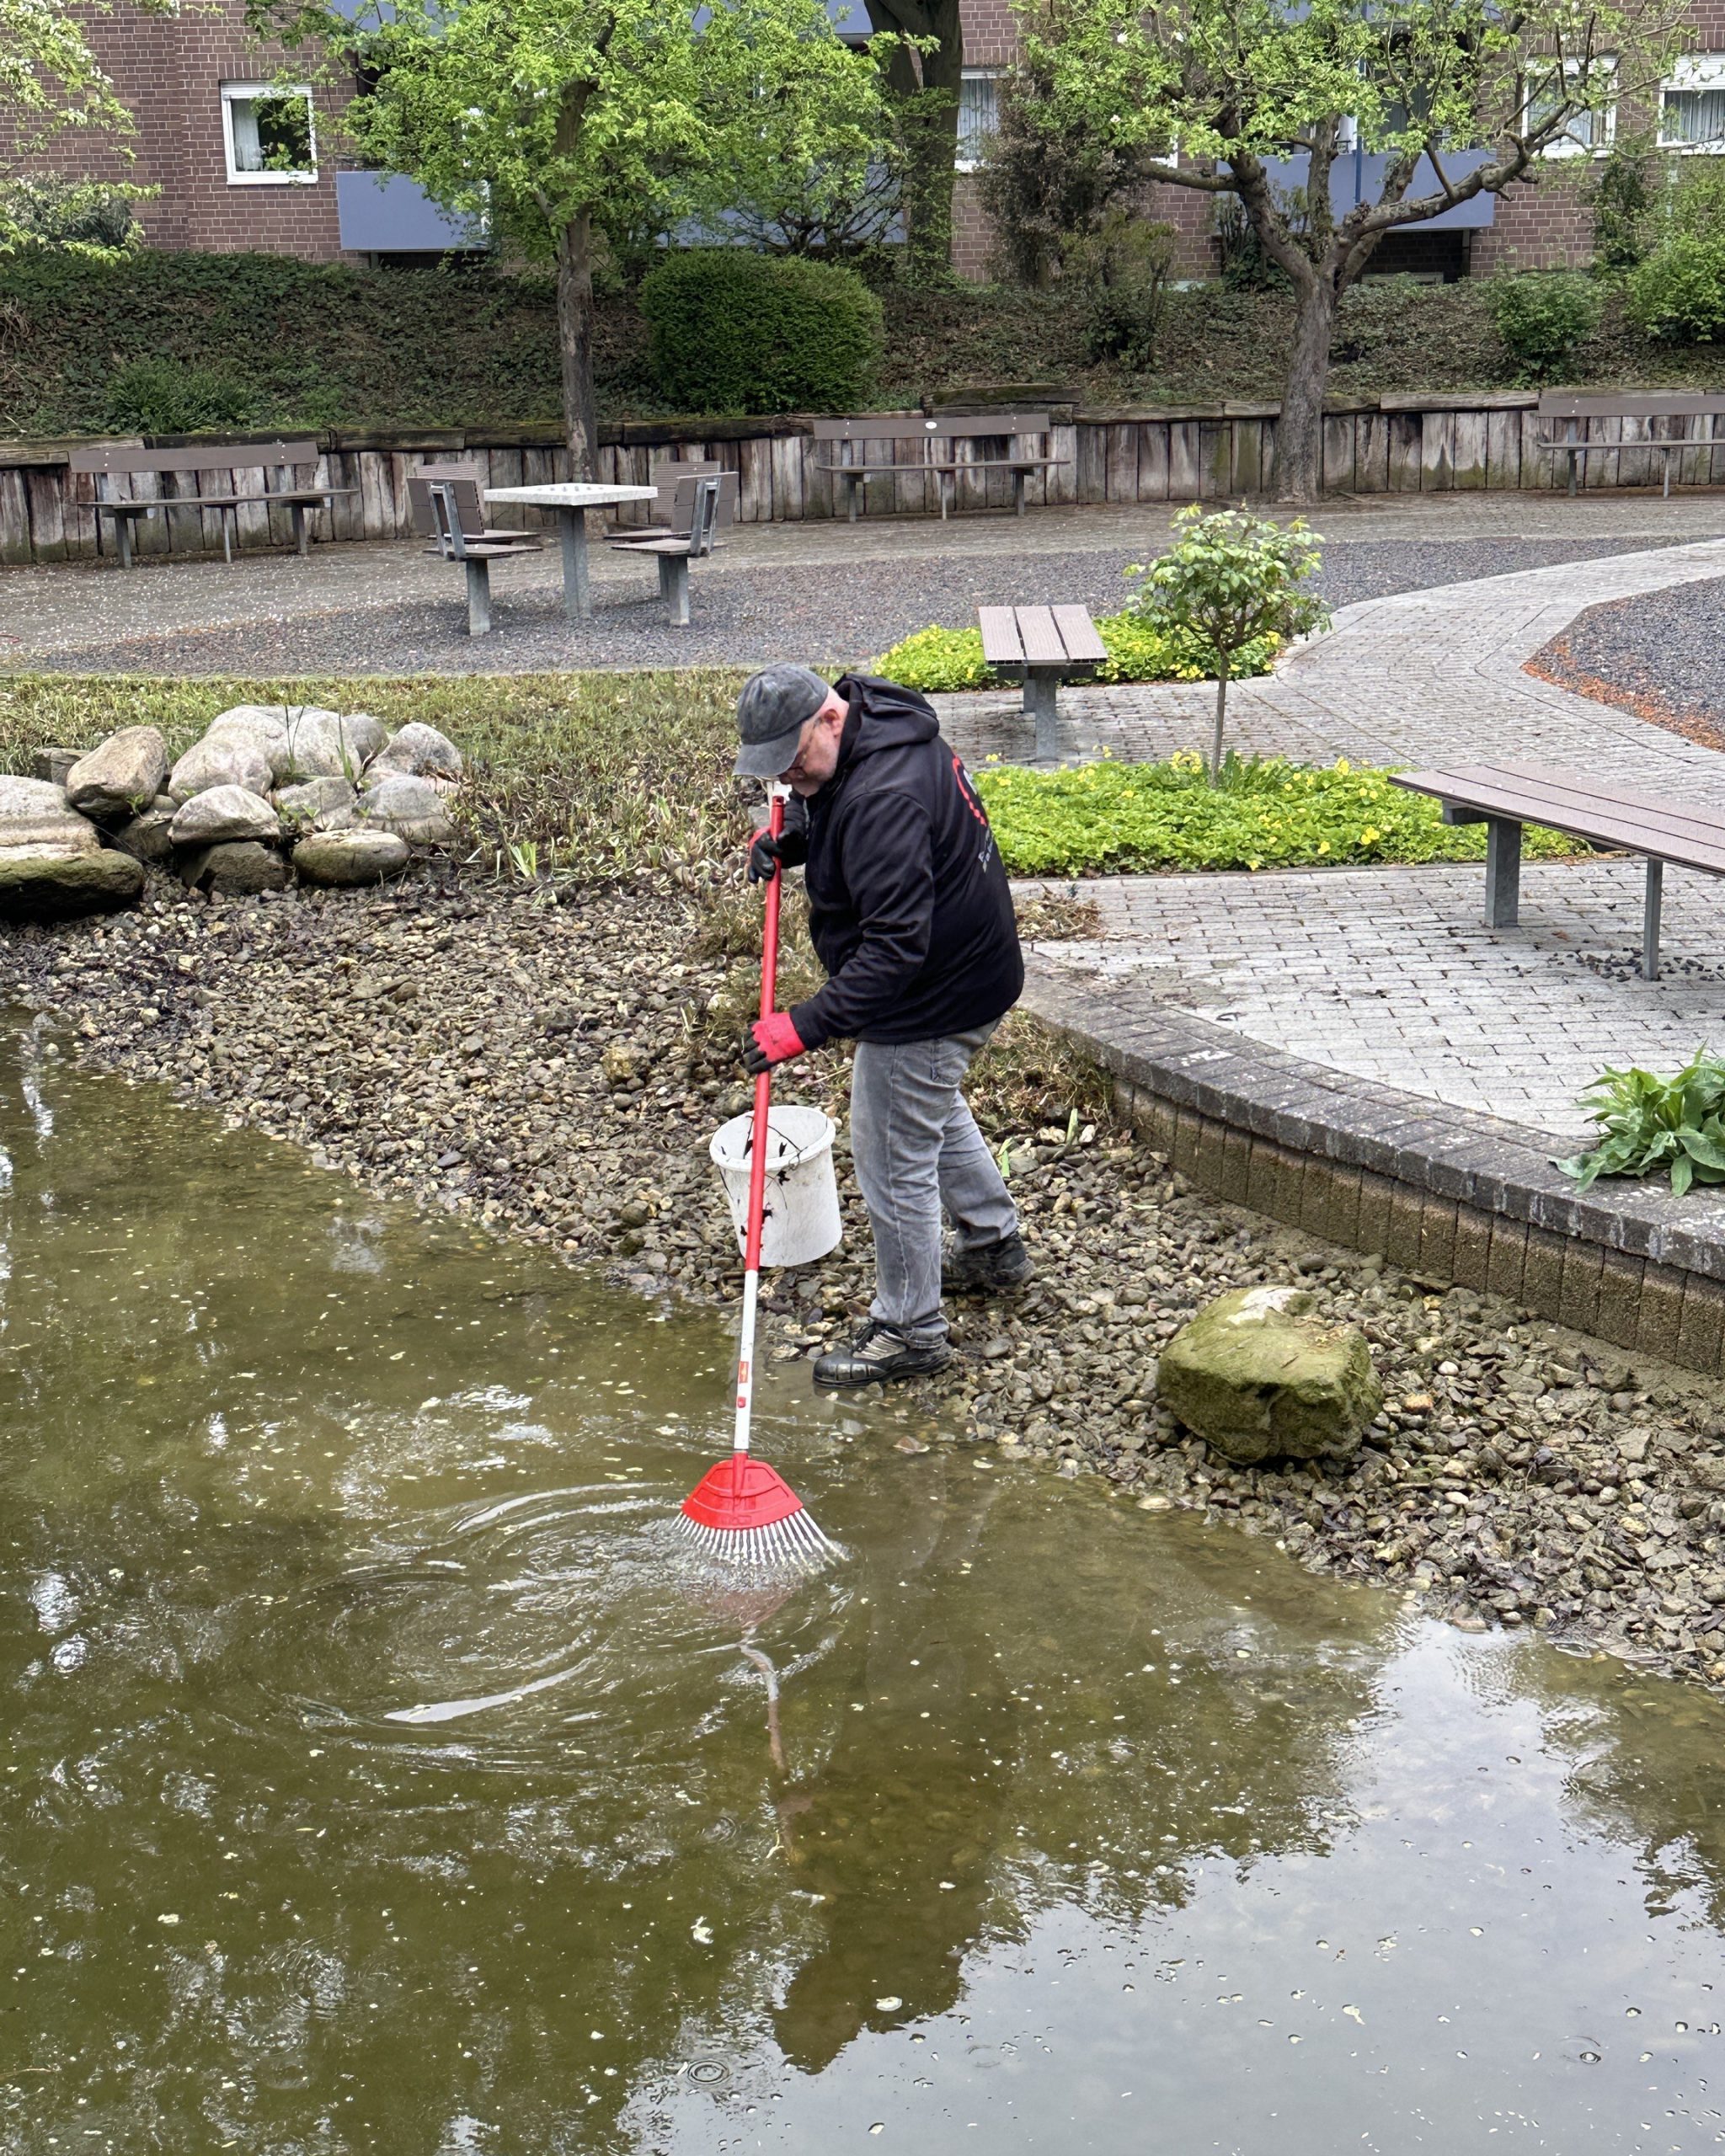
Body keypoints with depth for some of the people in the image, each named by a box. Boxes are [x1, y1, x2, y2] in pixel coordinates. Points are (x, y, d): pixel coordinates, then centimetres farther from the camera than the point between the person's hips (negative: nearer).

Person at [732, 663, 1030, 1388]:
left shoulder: (884, 799, -34)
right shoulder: (872, 727, -1)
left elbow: (895, 947, -37)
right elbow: (826, 817, 21)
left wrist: (807, 1027, -38)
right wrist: (786, 839, 1)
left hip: (934, 997, -11)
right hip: (963, 967, 11)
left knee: (894, 1162, 1)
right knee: (935, 1110, 31)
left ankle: (910, 1331, 17)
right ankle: (994, 1245, 50)